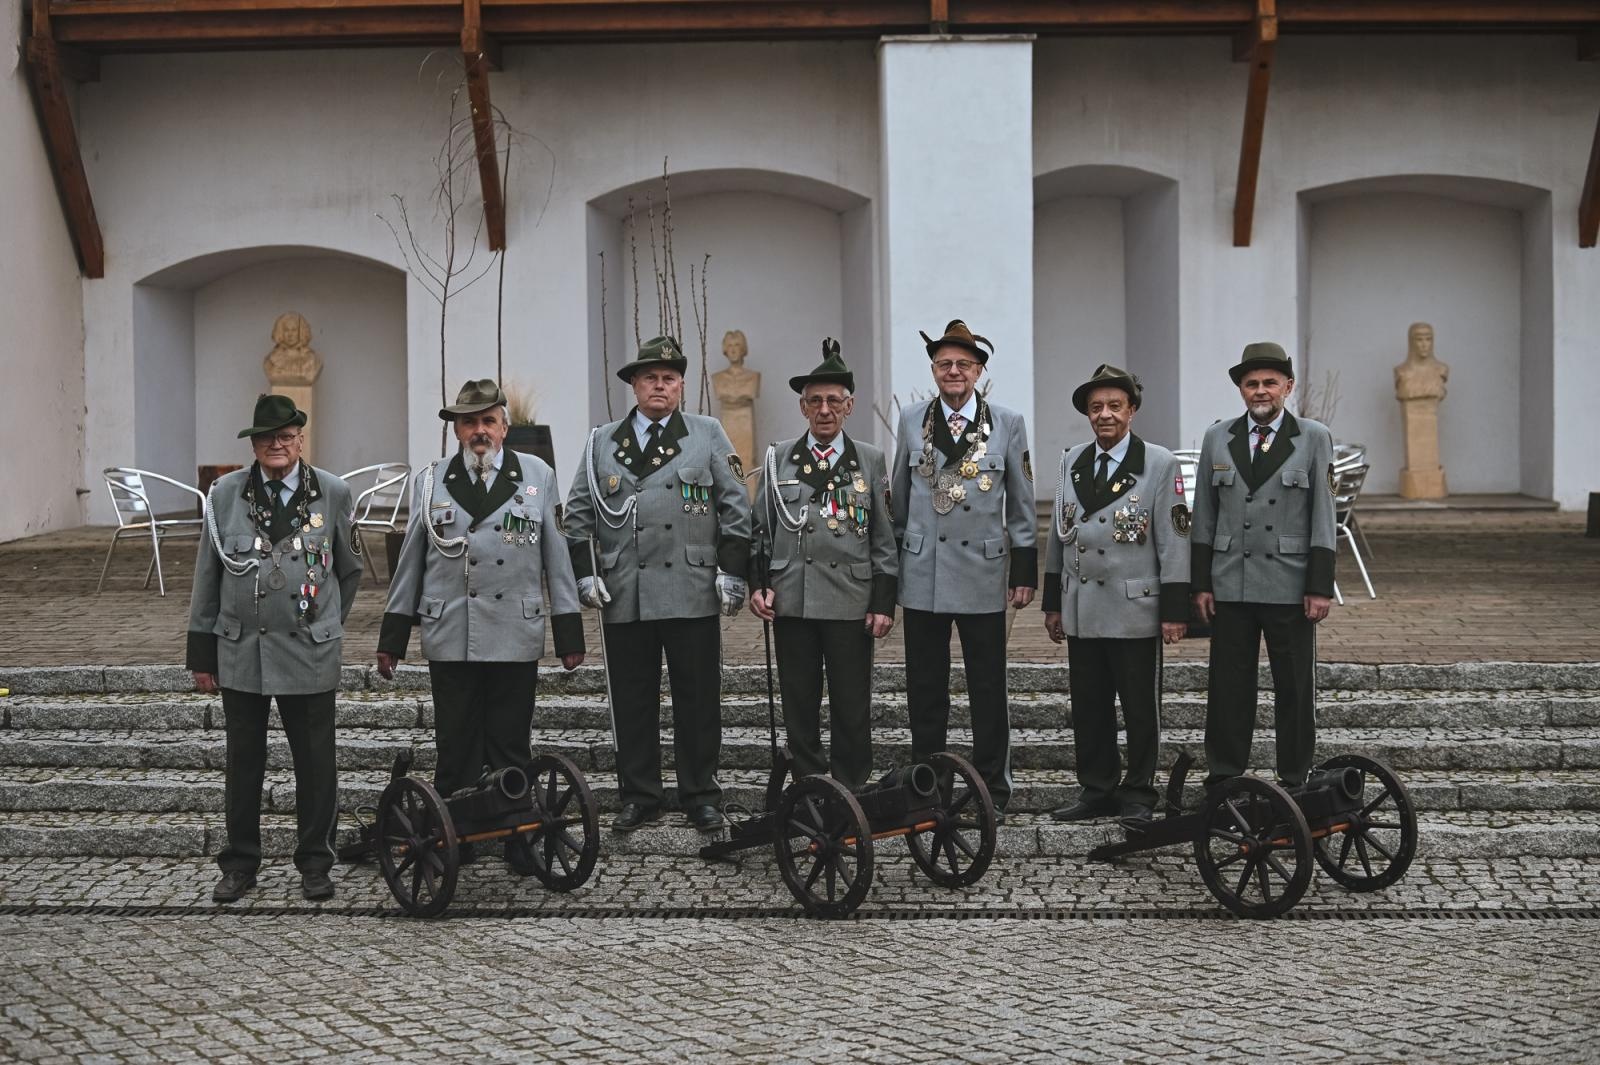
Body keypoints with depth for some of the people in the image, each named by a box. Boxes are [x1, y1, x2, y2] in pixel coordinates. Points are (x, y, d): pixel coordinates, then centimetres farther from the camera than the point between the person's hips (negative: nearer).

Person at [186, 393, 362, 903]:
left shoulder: (332, 493, 0)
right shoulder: (225, 494, 1)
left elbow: (350, 569, 13)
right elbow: (207, 578, 5)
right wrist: (201, 651, 4)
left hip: (310, 654, -1)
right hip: (240, 651, 1)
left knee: (315, 763, 5)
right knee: (243, 761, 9)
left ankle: (315, 862, 18)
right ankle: (240, 864, 20)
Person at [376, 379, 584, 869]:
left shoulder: (537, 475, 6)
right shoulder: (430, 481, 8)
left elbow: (557, 558, 6)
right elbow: (410, 563, 10)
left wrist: (570, 634, 4)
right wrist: (392, 638, 8)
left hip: (516, 639, -1)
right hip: (450, 639, 1)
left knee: (511, 746, 5)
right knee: (455, 748, 4)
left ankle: (519, 840, 13)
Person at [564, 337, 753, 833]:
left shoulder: (708, 435, 7)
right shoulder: (602, 442, 12)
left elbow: (736, 507, 4)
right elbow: (579, 513, 12)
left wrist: (731, 572, -3)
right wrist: (585, 574, 2)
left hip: (693, 595, -1)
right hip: (623, 597, 2)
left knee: (698, 699, 3)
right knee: (632, 700, 5)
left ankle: (700, 796, 13)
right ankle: (639, 796, 15)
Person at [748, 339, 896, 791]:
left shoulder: (870, 460, 7)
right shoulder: (778, 460, 10)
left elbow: (884, 537, 5)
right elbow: (761, 530, 12)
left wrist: (884, 602, -1)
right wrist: (757, 584, -1)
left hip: (851, 601, -1)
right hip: (791, 600, 1)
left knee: (852, 711, 2)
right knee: (799, 710, 6)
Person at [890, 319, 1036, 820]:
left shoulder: (1008, 424, 3)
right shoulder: (912, 423, 6)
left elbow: (1022, 505, 5)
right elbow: (898, 502, 13)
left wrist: (1025, 571, 1)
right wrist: (892, 566, 12)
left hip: (983, 575, -1)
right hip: (922, 576, 1)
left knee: (988, 689, 4)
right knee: (925, 689, 7)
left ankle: (992, 788, 14)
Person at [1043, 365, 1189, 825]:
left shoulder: (1160, 464, -3)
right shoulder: (1072, 462, 10)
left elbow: (1174, 541, -5)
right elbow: (1058, 534, 14)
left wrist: (1175, 610, -9)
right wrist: (1053, 602, 12)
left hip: (1135, 609, -4)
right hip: (1081, 610, 4)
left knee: (1140, 708, 4)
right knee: (1088, 707, 9)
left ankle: (1138, 794, 15)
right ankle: (1096, 790, 19)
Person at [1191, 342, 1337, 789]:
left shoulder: (1314, 438, 3)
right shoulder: (1217, 439, 9)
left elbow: (1322, 518, 0)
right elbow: (1204, 518, 9)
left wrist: (1321, 587, -6)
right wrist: (1200, 583, 3)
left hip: (1290, 587, -2)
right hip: (1230, 585, 2)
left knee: (1295, 689, 4)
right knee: (1228, 689, 3)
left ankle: (1295, 782, 13)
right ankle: (1223, 781, 11)